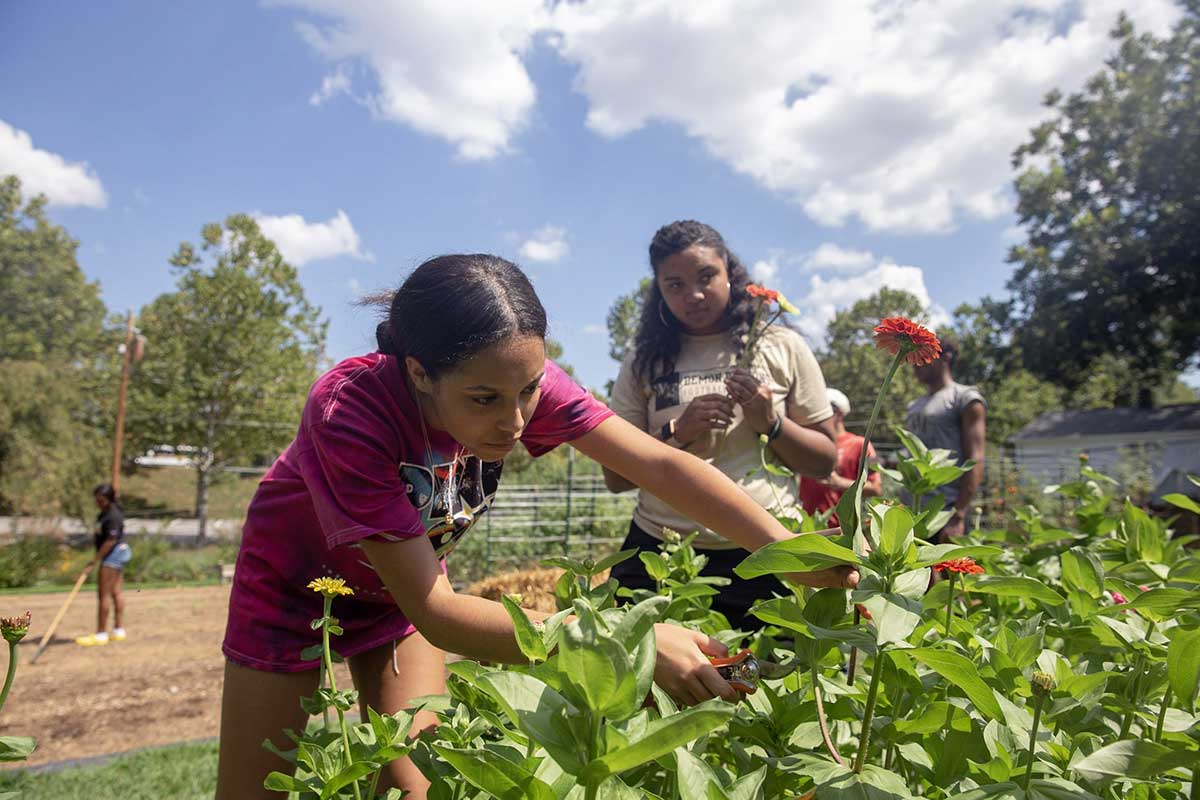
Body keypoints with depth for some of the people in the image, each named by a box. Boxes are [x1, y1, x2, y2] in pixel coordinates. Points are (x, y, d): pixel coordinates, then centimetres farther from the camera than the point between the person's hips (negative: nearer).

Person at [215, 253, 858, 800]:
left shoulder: (517, 379, -27)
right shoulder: (348, 415, -40)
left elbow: (660, 464, -31)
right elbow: (435, 613, -40)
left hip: (407, 579, 3)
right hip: (297, 582, -3)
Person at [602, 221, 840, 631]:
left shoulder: (781, 348, 4)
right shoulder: (644, 362, 6)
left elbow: (825, 461, 7)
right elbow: (616, 477, 4)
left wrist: (771, 423, -11)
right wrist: (677, 433, -11)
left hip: (761, 558, -1)